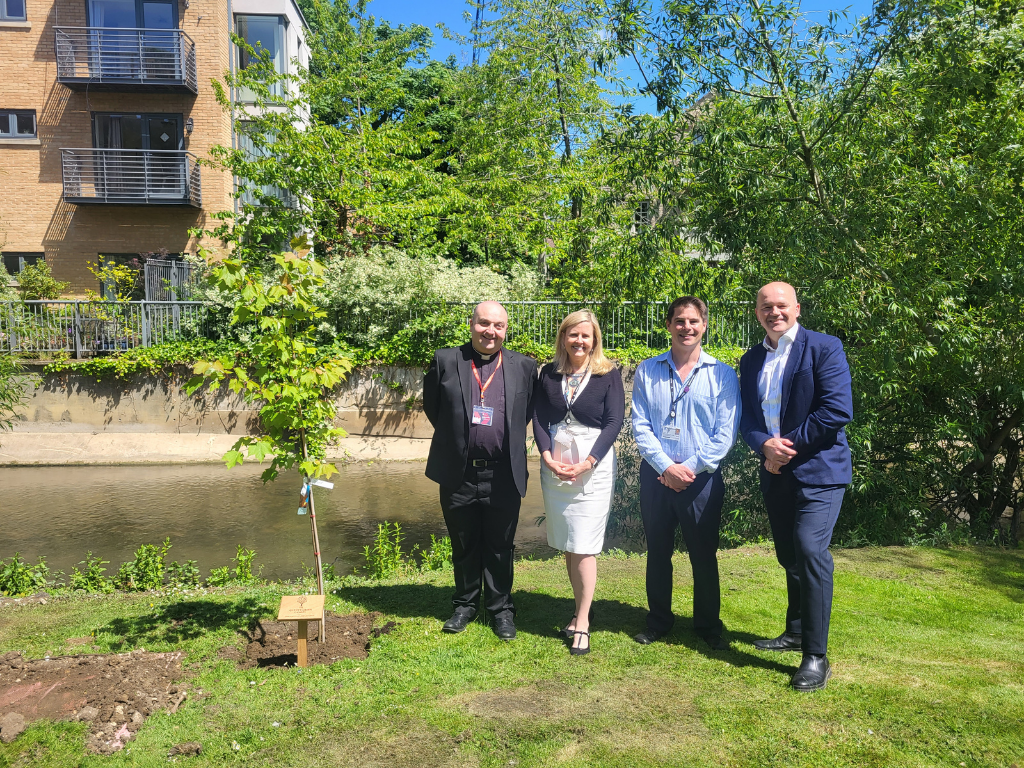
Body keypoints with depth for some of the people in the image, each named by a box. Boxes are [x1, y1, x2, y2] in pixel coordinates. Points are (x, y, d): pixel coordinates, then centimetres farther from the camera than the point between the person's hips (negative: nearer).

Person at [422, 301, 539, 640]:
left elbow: (529, 412, 10)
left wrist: (507, 441, 6)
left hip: (504, 476, 0)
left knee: (500, 547, 11)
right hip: (458, 474, 1)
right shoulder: (445, 360, 0)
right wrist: (455, 438, 12)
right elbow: (431, 406, 9)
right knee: (463, 546, 15)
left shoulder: (524, 366, 2)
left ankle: (501, 608, 27)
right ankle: (465, 604, 32)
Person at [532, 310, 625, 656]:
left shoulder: (608, 374, -2)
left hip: (593, 467, -3)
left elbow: (614, 421, -7)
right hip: (555, 467, 4)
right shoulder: (549, 374, 7)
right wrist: (548, 457, -10)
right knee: (566, 546, 9)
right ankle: (582, 608, 24)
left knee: (584, 546, -5)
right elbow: (539, 418, 5)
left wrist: (587, 463, -15)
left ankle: (583, 622, 5)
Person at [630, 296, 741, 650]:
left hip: (702, 478, -1)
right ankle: (658, 621, 28)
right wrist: (666, 467, -13)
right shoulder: (647, 371, 3)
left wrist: (690, 467, -13)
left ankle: (708, 625, 26)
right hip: (656, 475, 2)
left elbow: (725, 432, -6)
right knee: (657, 552, 12)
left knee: (704, 554, 8)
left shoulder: (722, 374, -1)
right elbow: (640, 426, -3)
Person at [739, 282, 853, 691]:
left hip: (818, 469, -6)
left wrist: (789, 444, -15)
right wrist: (764, 445, -12)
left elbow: (838, 410, -16)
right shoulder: (751, 360, 12)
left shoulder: (824, 347, -6)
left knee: (810, 550, -16)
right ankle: (796, 631, 33)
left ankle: (816, 656, -7)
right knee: (789, 556, 16)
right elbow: (747, 417, 9)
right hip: (777, 473, 6)